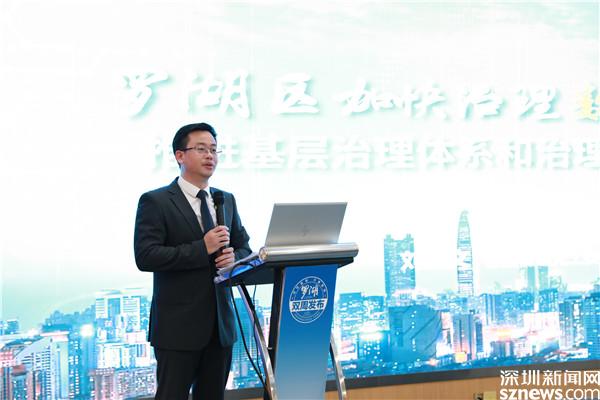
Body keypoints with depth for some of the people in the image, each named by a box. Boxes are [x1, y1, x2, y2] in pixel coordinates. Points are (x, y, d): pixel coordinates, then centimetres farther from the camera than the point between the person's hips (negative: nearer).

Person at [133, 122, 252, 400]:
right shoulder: (155, 202, -6)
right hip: (178, 325, -6)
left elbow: (245, 248, 17)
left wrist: (234, 257, -8)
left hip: (221, 323, 6)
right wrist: (202, 249, -21)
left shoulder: (227, 200, 13)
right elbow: (145, 257, -15)